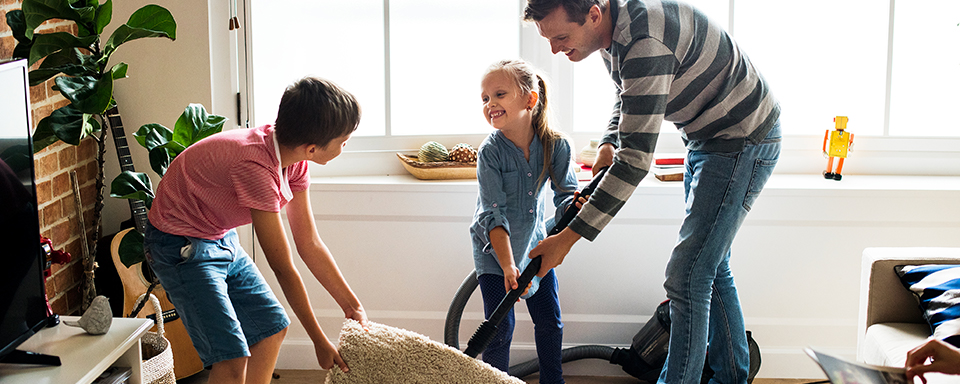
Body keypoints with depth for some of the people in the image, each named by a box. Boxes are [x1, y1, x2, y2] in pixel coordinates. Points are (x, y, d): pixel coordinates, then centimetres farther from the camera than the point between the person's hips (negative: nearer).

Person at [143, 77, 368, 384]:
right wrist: (320, 341, -17)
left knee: (271, 328, 11)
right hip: (181, 246, -9)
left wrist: (353, 307, 6)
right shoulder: (256, 167, -33)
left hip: (222, 240, 9)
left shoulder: (294, 162, -7)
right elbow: (283, 268, -26)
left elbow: (309, 245, 3)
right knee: (232, 359, -16)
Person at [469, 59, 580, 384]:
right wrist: (508, 267, -36)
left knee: (550, 322, 10)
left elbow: (567, 196, -13)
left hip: (533, 243, 3)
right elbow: (494, 214, -27)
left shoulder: (556, 145, -15)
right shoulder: (490, 151, -22)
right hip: (494, 249, -3)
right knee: (500, 329, -5)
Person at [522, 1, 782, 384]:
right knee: (710, 267, 18)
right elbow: (627, 96, 19)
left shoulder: (645, 40, -33)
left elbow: (637, 158, -34)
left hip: (744, 141, -10)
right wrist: (608, 144, -1)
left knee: (687, 276, -14)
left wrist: (568, 237, -32)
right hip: (704, 139, 10)